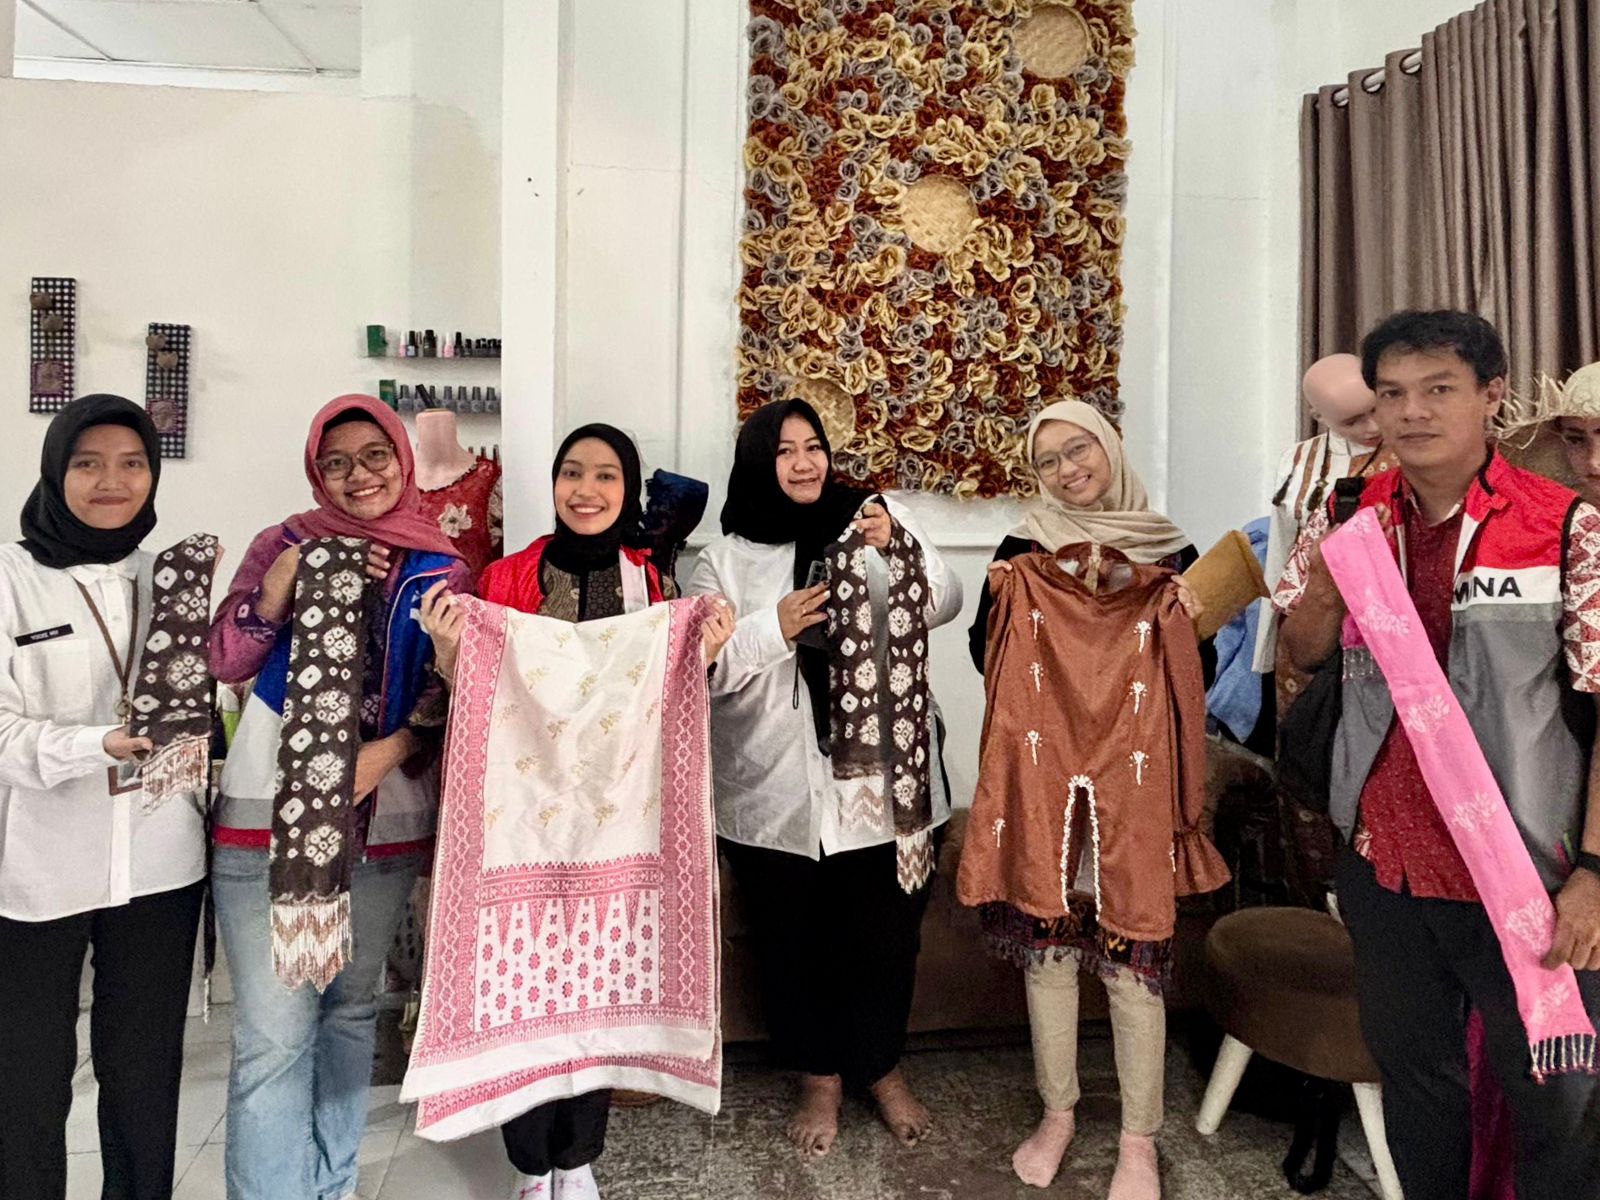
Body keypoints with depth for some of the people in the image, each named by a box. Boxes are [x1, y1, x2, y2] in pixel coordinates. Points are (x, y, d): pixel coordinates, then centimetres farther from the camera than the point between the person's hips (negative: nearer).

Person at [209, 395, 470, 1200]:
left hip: (382, 818, 2)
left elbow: (450, 697, 1)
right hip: (271, 813, -1)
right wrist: (285, 580, -16)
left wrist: (388, 751, -15)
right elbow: (226, 663, -3)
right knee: (274, 1032, -5)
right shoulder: (285, 544, 3)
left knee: (352, 1009, 15)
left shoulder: (441, 569, 3)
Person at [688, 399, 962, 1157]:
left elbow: (944, 605, -6)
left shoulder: (877, 522, 3)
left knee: (885, 933, 13)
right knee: (792, 942, 13)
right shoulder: (726, 556, 3)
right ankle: (819, 1077, 36)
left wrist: (901, 549, -25)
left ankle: (882, 1067, 38)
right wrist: (771, 629, -20)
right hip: (775, 791, 0)